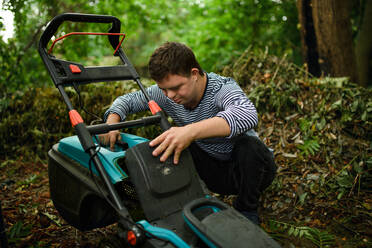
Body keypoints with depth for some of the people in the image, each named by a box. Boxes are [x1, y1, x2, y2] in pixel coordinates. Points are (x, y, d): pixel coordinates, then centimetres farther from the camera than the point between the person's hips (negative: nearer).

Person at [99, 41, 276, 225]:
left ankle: (246, 211, -12)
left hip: (249, 169, -3)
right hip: (214, 172, 3)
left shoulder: (222, 88, -28)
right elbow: (128, 99, 3)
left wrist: (191, 131, -62)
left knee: (248, 145, -37)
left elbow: (248, 115, -51)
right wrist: (112, 121, -19)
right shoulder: (165, 93, -11)